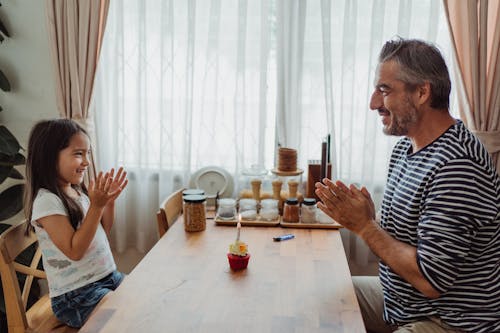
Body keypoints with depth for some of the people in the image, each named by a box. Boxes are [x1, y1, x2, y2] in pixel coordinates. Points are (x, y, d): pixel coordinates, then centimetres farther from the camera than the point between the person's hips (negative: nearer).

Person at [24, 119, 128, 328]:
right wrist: (96, 206, -26)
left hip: (108, 276, 8)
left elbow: (103, 231, 15)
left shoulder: (78, 192, 5)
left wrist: (109, 201, -2)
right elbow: (74, 251, -22)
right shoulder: (46, 201, -19)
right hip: (76, 297, -8)